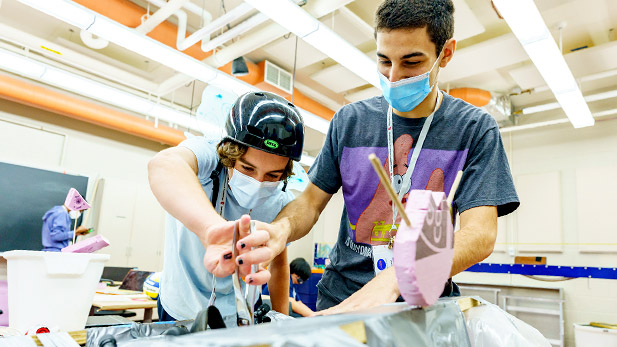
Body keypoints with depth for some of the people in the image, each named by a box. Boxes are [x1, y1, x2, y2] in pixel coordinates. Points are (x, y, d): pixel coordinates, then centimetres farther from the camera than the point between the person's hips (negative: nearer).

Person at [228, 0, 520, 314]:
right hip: (340, 298, 1)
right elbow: (311, 200, 4)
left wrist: (393, 279, -30)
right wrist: (281, 229, -20)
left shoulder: (475, 129, -4)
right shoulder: (349, 121, 3)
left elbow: (480, 234, -14)